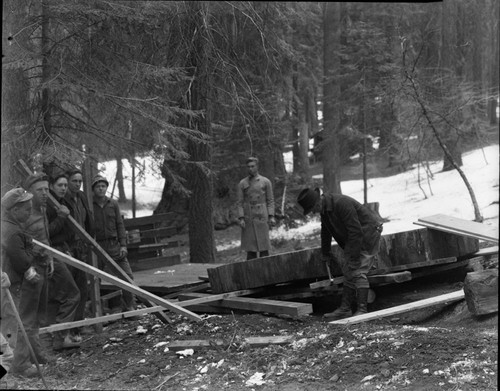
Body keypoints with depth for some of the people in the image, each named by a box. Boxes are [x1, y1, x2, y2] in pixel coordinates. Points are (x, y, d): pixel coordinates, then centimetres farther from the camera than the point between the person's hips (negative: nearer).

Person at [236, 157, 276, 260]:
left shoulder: (266, 182, 4)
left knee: (263, 247, -1)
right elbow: (240, 202, 4)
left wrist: (271, 217, -6)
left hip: (262, 217, -1)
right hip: (248, 219, 1)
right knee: (250, 248, 1)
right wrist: (241, 218, -7)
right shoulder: (242, 183, 6)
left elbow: (270, 201, 4)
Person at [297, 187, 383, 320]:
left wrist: (354, 257, -25)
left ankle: (362, 310, -13)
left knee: (358, 272, -15)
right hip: (353, 239, 9)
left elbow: (355, 231, -28)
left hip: (367, 234, -9)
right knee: (348, 272, 7)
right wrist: (326, 253, 23)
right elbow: (326, 232, 17)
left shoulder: (342, 204, -29)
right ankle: (345, 309, 10)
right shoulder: (324, 208, 2)